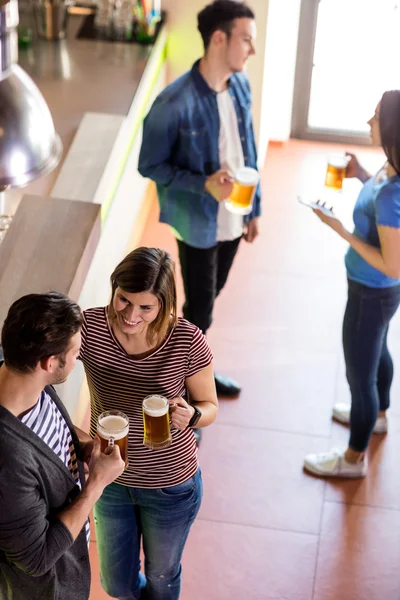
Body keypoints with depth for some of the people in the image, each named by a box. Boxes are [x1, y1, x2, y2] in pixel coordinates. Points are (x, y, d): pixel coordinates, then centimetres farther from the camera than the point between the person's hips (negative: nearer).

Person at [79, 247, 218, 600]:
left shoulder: (187, 342, -24)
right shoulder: (90, 327, -22)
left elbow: (210, 406, -10)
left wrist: (190, 415, -34)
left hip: (171, 486, -2)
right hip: (110, 481, 2)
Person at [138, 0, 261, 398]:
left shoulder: (240, 85, -3)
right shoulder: (175, 103, -25)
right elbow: (150, 165, -16)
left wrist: (254, 208, 11)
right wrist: (204, 184, -27)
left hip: (232, 217, 7)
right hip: (198, 223, -6)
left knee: (207, 299, 22)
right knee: (200, 308, 8)